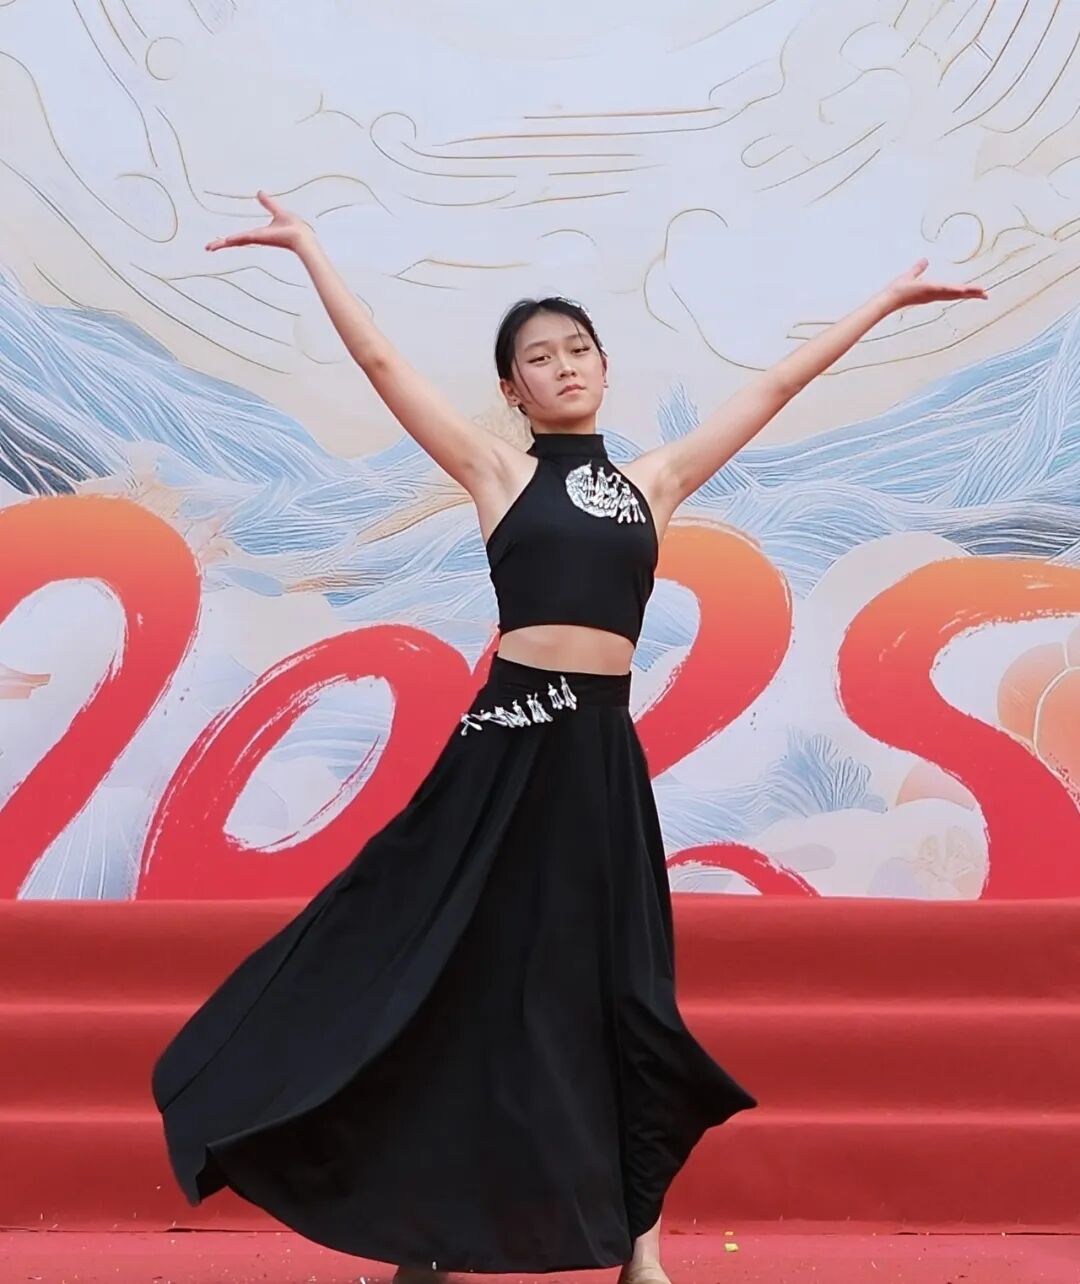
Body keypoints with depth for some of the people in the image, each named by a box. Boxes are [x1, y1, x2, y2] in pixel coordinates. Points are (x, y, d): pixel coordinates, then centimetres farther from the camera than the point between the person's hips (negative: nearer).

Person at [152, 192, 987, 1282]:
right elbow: (380, 361, 4)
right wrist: (308, 247, 7)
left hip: (602, 746, 3)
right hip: (510, 738, -3)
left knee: (614, 979, 8)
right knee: (463, 973, 3)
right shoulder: (499, 473, 5)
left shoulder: (653, 480, 13)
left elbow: (778, 384, 18)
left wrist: (888, 299, 24)